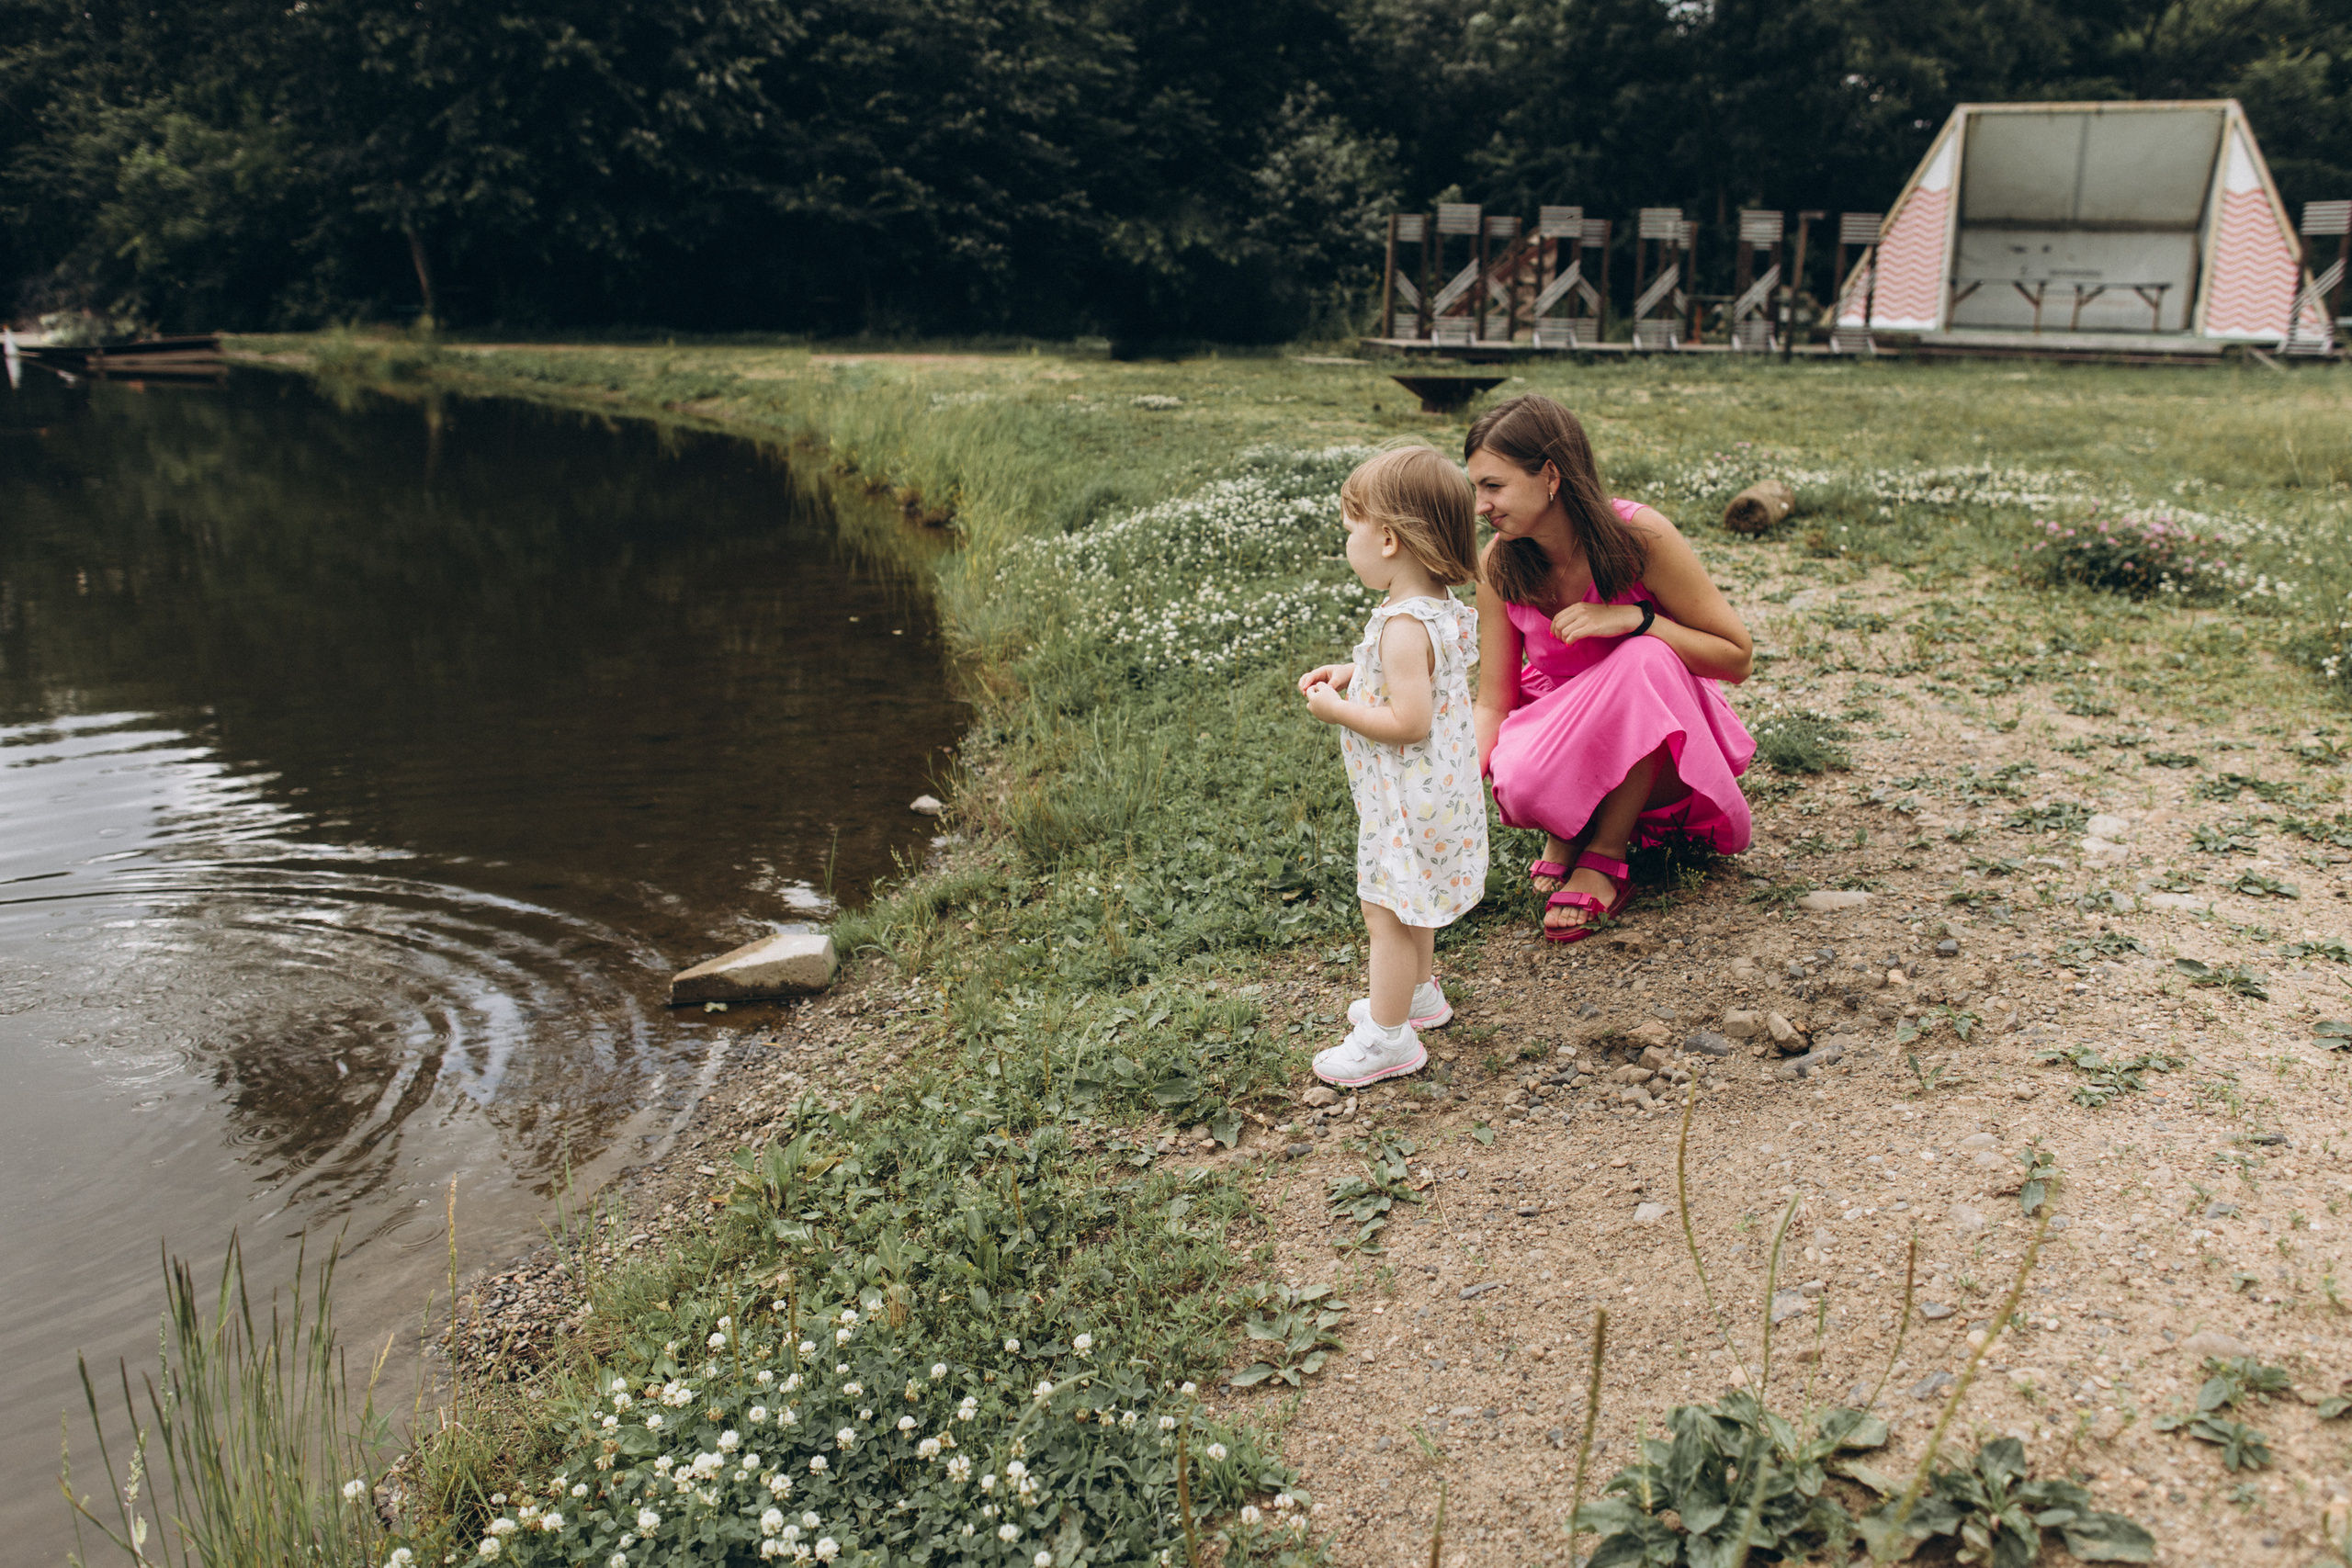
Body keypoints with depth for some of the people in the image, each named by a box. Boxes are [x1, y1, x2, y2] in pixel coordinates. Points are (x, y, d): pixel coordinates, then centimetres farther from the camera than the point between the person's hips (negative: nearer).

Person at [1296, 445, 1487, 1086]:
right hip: (1432, 787, 10)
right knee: (1411, 903, 25)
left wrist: (1338, 710, -20)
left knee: (1387, 912, 1)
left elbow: (1410, 722, -31)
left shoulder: (1404, 626, -29)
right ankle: (1415, 994, 43)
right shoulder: (1439, 607, 3)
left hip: (1410, 798, -10)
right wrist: (1352, 674, 9)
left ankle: (1387, 1035, 12)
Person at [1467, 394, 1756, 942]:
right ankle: (1567, 829, 4)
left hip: (1654, 739, -1)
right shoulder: (1499, 565, -11)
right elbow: (1492, 703, -8)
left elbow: (1737, 658, -15)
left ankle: (1607, 856, -20)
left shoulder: (1639, 537, -21)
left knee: (1645, 658, -36)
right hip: (1561, 729, 2)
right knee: (1519, 786, -35)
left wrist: (1636, 618, -29)